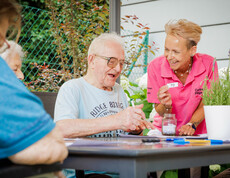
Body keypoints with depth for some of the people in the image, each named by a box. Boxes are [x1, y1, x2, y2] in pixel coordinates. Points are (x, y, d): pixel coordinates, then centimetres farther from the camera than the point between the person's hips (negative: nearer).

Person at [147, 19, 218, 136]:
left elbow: (205, 105, -3)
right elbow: (160, 112, -5)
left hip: (197, 133, 1)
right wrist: (166, 106, -27)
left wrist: (191, 125, -20)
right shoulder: (155, 67, -12)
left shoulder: (208, 64, -14)